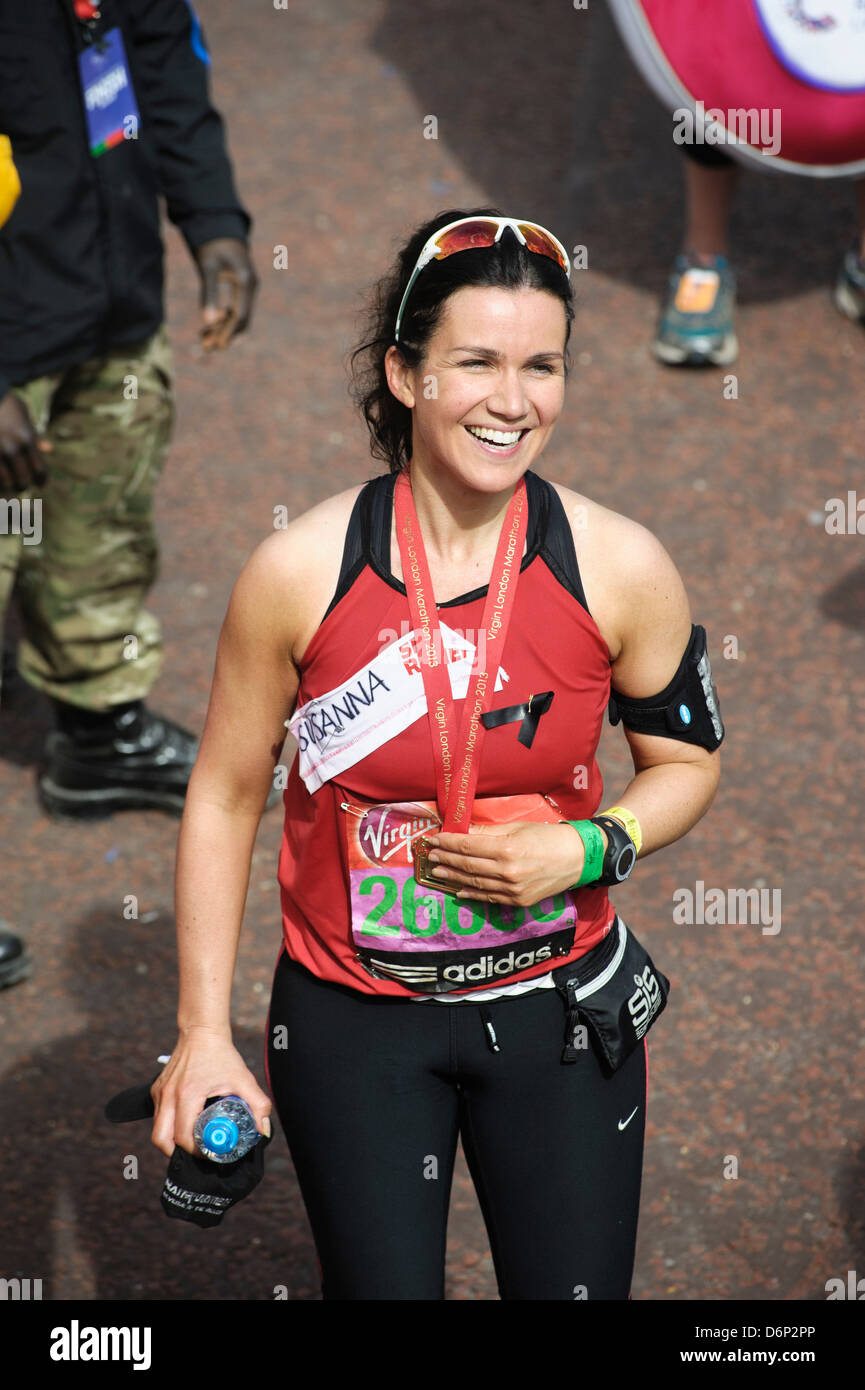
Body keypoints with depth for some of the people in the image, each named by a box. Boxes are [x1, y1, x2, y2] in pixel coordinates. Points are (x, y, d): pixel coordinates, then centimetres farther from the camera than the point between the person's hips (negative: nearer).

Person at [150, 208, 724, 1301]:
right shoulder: (299, 571, -15)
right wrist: (202, 1033, -5)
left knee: (577, 1285, 11)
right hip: (352, 1024, -1)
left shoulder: (622, 567, -11)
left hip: (559, 1009, 1)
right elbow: (223, 800, -4)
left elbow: (686, 764, 4)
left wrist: (588, 849, -16)